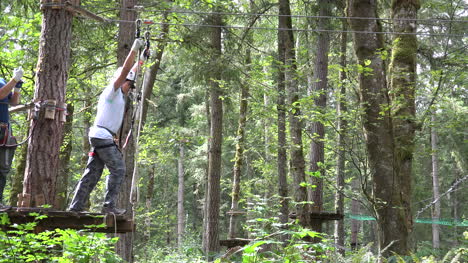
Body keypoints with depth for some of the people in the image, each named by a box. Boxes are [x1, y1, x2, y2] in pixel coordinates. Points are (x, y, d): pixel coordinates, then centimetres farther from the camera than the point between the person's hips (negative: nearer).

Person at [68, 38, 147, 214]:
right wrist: (134, 49, -13)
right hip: (102, 135, -10)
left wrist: (142, 59, 34)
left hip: (101, 138, 10)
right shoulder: (112, 91, -4)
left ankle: (76, 206, 7)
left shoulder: (120, 94, 22)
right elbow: (124, 71, -14)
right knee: (118, 169, -11)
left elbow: (132, 73, 33)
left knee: (93, 172, 8)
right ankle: (109, 205, -15)